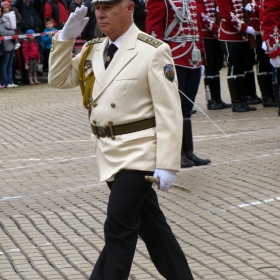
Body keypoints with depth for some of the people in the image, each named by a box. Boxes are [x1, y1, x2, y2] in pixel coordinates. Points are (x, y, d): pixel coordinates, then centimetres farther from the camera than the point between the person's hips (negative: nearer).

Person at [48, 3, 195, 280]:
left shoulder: (153, 51, -13)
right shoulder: (92, 51, 8)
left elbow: (168, 112, -14)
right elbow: (59, 79, 9)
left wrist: (167, 164, -18)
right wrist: (65, 39, -5)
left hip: (138, 152, -7)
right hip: (108, 152, 7)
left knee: (118, 228, -9)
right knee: (148, 222, 16)